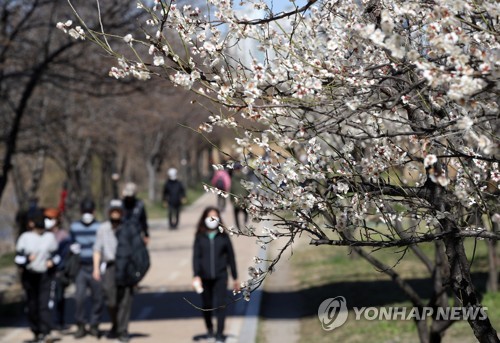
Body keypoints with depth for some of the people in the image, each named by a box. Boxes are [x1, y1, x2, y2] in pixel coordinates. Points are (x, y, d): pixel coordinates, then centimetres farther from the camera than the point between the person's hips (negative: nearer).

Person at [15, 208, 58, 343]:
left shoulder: (50, 237, 3)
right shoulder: (25, 237, -1)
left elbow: (55, 254, 15)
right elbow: (18, 258, -3)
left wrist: (52, 261, -6)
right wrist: (27, 259, -23)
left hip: (45, 275, 0)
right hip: (29, 275, 0)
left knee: (44, 304, -9)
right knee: (32, 305, 4)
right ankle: (36, 332, 14)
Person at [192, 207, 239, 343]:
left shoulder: (223, 236, 1)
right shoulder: (200, 237, 1)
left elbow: (230, 256, 5)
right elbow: (196, 256, -2)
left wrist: (235, 278, 7)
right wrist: (196, 276, -13)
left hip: (220, 276, -1)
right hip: (205, 276, 1)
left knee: (220, 305, -10)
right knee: (206, 305, 9)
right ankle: (209, 328, 34)